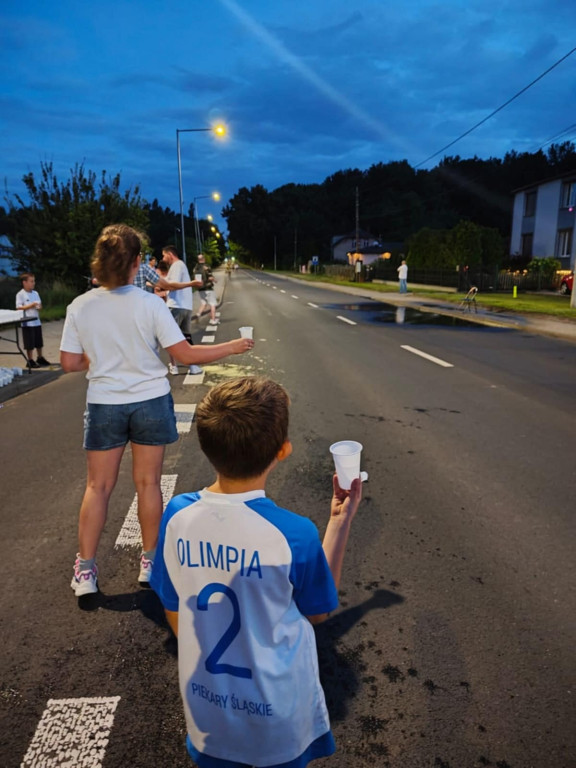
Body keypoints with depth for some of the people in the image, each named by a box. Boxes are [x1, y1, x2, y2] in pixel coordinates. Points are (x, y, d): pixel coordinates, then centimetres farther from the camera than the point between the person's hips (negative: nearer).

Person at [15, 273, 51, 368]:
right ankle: (30, 361, 8)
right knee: (29, 344, -1)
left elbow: (40, 305, 15)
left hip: (37, 321, 6)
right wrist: (31, 306, -21)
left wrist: (39, 306, -8)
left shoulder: (35, 293, 10)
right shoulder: (20, 294, -8)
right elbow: (18, 307, -13)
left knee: (39, 342, 14)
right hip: (27, 323, -6)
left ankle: (40, 358, 28)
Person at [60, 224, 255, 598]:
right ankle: (150, 562, 26)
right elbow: (187, 355, -13)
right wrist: (232, 347, -1)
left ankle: (85, 570, 20)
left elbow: (69, 363, -4)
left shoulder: (80, 306, -7)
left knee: (98, 486, 13)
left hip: (104, 405, 2)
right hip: (150, 402, -1)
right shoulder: (150, 303, -13)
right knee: (148, 483, 12)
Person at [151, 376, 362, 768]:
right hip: (278, 715, -1)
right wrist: (341, 520, -8)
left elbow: (173, 611, -5)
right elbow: (317, 612, -9)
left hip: (206, 705, 2)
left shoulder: (177, 515, -20)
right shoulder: (295, 534, -30)